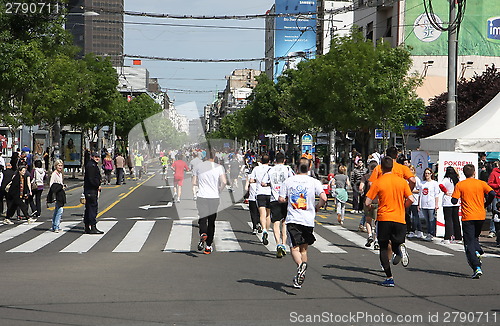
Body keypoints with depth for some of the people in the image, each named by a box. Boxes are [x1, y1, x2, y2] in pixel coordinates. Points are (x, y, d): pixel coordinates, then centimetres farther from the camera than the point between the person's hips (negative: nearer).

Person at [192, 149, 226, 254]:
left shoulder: (198, 167, 3)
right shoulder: (219, 167, -2)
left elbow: (194, 182, 4)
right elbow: (224, 182, -13)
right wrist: (220, 190, 6)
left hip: (201, 197, 0)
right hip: (214, 198, 0)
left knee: (202, 219, 7)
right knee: (211, 222, 11)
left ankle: (203, 234, -26)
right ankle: (208, 247, 13)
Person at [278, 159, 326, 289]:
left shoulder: (289, 181, 2)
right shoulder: (314, 182, 0)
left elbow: (281, 199, 1)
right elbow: (323, 198, -11)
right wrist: (316, 208, 7)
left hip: (292, 219, -1)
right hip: (308, 220, 1)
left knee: (294, 247, -3)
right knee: (304, 248, 13)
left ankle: (300, 265, -34)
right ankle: (299, 279, 15)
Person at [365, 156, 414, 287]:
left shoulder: (378, 183, -4)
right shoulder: (402, 181, 3)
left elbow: (367, 202, -7)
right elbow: (411, 199, -1)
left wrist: (370, 208, 16)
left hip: (384, 218, -2)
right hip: (399, 219, 2)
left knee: (384, 248, 6)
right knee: (397, 243, 16)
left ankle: (389, 278, -2)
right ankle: (400, 248, -21)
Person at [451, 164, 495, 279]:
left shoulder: (460, 185, -1)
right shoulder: (481, 183, 3)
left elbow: (454, 201, -8)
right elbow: (492, 194, -11)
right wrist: (486, 204, 6)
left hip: (467, 217, -3)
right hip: (481, 216, 3)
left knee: (469, 243, -2)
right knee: (475, 237, 27)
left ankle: (477, 268, -15)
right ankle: (477, 251, -2)